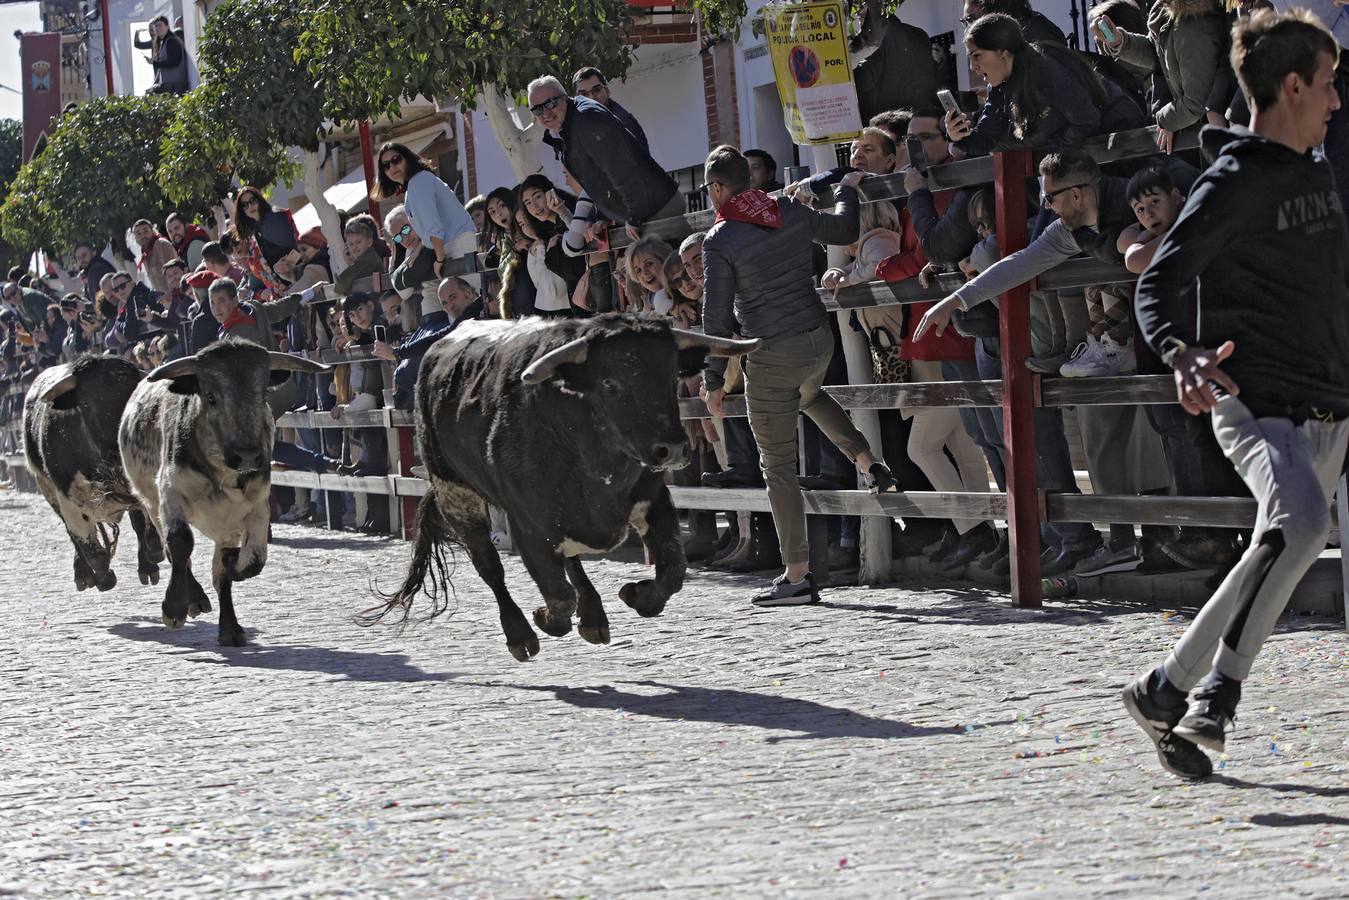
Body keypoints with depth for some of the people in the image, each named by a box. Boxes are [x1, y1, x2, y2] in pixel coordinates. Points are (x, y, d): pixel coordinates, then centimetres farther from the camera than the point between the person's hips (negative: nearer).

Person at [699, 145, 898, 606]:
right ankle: (869, 463, 23)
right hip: (819, 340, 6)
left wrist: (713, 381, -2)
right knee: (809, 396, 41)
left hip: (771, 356, -6)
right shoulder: (791, 213, 2)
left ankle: (797, 576, 3)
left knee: (778, 465, 2)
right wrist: (848, 189, 39)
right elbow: (843, 231, 19)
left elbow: (717, 317, -11)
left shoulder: (719, 242, -12)